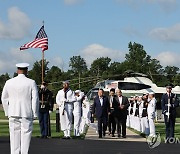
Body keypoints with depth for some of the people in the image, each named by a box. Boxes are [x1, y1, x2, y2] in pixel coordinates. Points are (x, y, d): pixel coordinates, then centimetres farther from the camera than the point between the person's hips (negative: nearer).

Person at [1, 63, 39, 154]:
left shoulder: (9, 82, 4)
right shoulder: (31, 83, -4)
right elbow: (35, 99, -6)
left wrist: (7, 112, 15)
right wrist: (35, 114, 0)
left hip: (13, 113, 3)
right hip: (27, 113, -2)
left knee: (14, 136, 7)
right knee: (25, 135, 1)